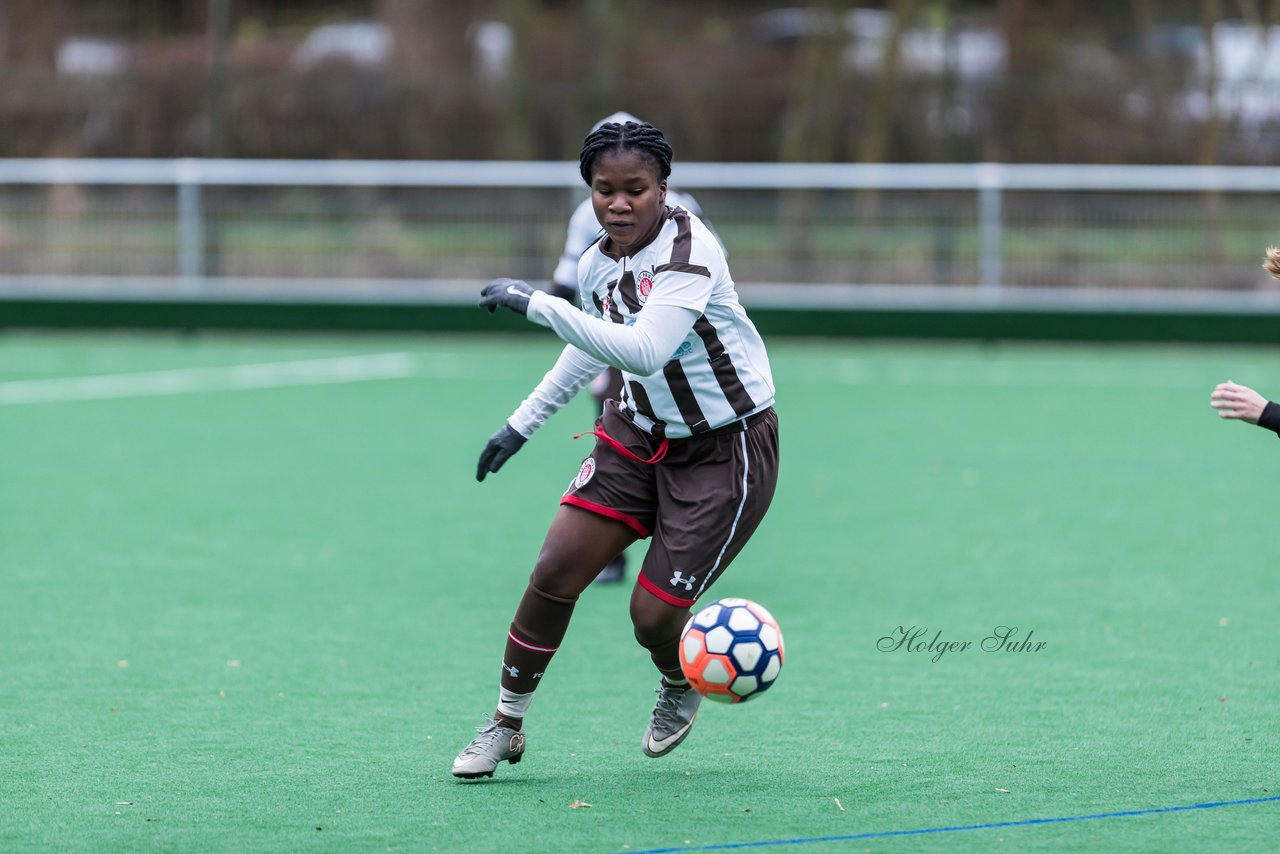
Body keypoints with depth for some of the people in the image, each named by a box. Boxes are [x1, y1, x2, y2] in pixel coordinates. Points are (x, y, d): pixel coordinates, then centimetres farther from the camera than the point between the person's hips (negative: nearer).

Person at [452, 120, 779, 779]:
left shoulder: (689, 252, -25)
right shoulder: (596, 265, -2)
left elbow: (643, 351, -40)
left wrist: (537, 304, -39)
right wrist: (522, 423, 24)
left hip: (726, 448, -6)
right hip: (639, 431, 6)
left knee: (653, 617, -8)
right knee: (555, 571, -7)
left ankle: (682, 683, 29)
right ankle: (506, 725, 9)